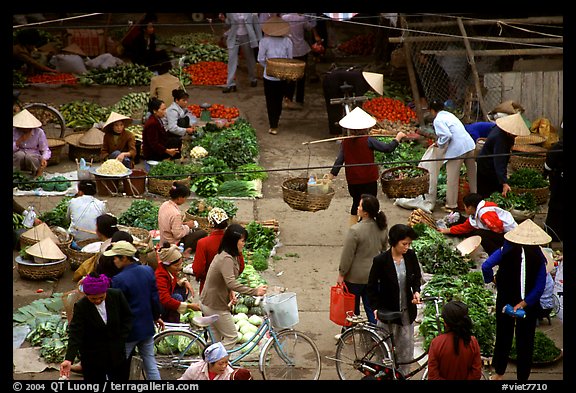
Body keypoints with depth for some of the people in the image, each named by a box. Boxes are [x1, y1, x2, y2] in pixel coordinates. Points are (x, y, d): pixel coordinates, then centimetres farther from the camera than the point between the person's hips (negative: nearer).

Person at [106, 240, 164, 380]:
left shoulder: (119, 280, -21)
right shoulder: (148, 271, -1)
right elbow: (155, 297, 7)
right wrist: (156, 317, 21)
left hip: (128, 332, -6)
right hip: (147, 327, 7)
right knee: (150, 363, 13)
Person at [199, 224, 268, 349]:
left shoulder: (222, 255, 7)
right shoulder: (226, 259, -26)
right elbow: (231, 283, -38)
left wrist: (230, 292, 1)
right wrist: (254, 291, -39)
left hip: (207, 302, 10)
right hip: (215, 306, -10)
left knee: (215, 339, 18)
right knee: (231, 337, 0)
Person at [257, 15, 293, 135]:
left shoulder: (264, 41, -11)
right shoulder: (287, 41, -5)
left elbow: (261, 60, -6)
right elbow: (290, 58, 2)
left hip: (269, 75, -2)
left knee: (271, 101, 8)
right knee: (279, 100, 19)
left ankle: (273, 126, 6)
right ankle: (276, 121, 32)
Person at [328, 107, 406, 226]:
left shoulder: (345, 142, -3)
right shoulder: (368, 141, -15)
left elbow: (339, 160, -4)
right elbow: (387, 148, -13)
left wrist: (332, 174, 3)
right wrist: (398, 138, 1)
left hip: (352, 182, 5)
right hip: (369, 180, -5)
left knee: (356, 205, 21)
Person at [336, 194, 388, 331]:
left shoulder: (355, 231, -24)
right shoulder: (382, 227, -4)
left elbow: (347, 256, -18)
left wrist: (341, 274, -7)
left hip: (355, 277, -5)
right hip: (375, 276, 5)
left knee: (352, 308, 12)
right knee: (372, 308, 14)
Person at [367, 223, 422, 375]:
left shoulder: (410, 255, -6)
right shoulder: (381, 260, -18)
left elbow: (417, 276, 13)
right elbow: (371, 287, -9)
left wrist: (416, 291, -5)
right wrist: (376, 308, -19)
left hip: (407, 310, 4)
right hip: (388, 311, -4)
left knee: (406, 349, 10)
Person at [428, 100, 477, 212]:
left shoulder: (438, 120, -6)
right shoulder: (449, 115, 19)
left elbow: (447, 135, -18)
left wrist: (440, 144, -1)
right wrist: (440, 142, 25)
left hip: (456, 149, -8)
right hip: (469, 145, 8)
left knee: (452, 178, 3)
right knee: (472, 175, 18)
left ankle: (451, 205, 10)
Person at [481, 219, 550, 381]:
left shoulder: (506, 250, -13)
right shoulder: (538, 257, -13)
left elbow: (486, 266, -22)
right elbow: (540, 287, -17)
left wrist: (491, 279, -3)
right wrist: (524, 303, -17)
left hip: (505, 299, 1)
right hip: (528, 305, -1)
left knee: (503, 336, 17)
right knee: (525, 340, 12)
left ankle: (499, 373, 28)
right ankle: (523, 376, 19)